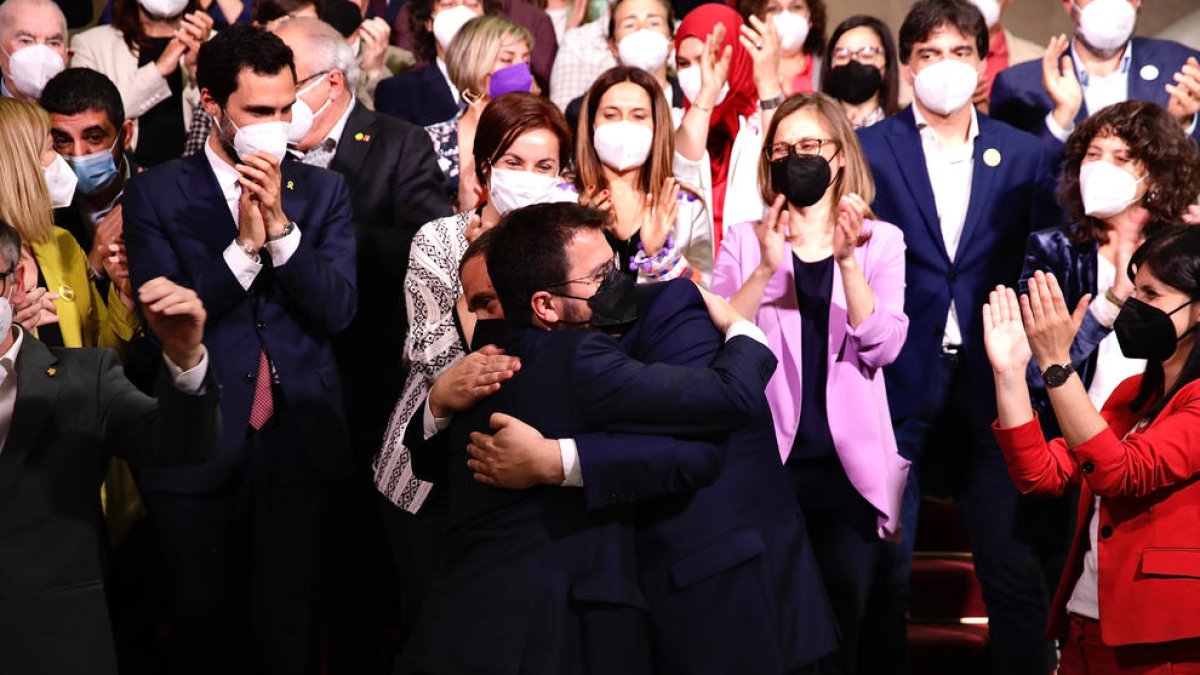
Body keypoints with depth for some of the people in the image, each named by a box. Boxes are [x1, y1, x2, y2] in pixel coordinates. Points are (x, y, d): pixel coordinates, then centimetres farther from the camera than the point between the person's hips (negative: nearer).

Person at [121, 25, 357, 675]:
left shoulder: (322, 190, 6)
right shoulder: (156, 193, -1)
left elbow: (338, 309, -4)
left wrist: (280, 225, -15)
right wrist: (244, 245, -17)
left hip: (300, 443, 1)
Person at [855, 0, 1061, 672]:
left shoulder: (1023, 154, 7)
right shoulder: (870, 149, 0)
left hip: (988, 381, 2)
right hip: (898, 380, -1)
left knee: (1014, 569, 1)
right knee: (883, 573, 4)